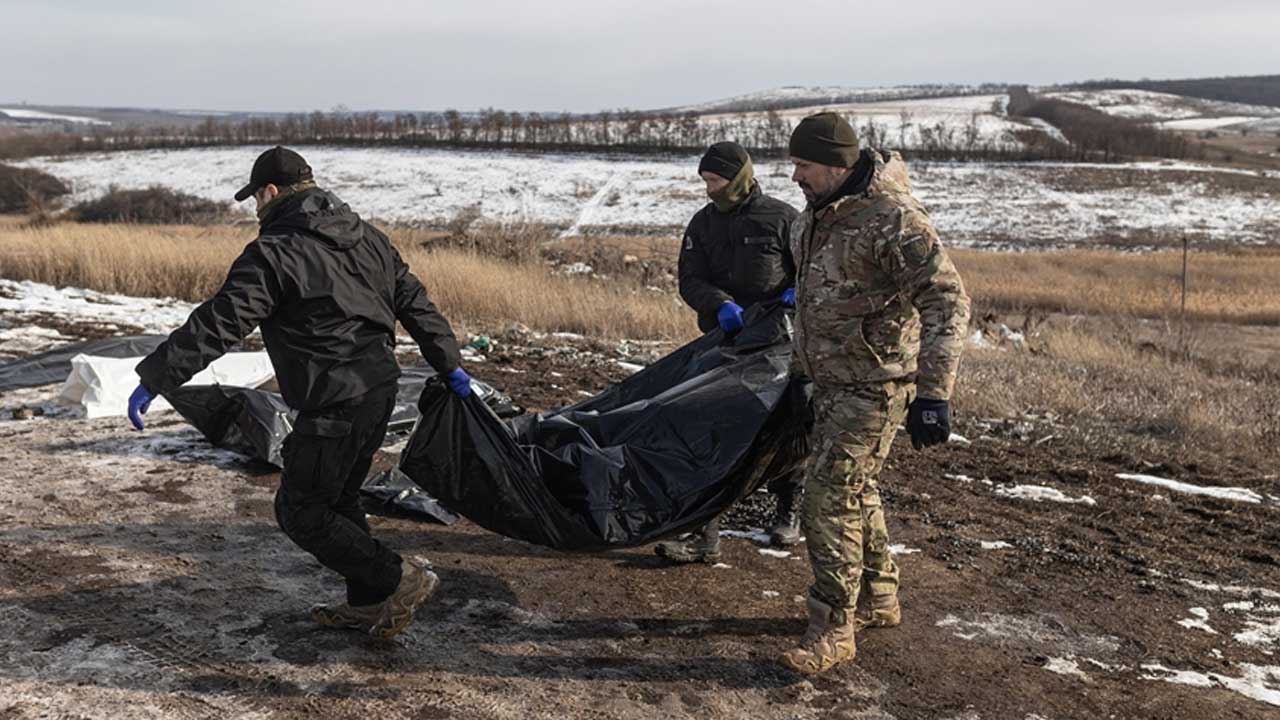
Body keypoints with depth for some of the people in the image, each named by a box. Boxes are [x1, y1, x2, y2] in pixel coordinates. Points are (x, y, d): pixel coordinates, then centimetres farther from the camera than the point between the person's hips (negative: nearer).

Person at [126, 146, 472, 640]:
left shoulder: (273, 254, -13)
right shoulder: (366, 237, 12)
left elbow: (217, 325, -18)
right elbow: (414, 301, 17)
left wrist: (153, 378, -13)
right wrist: (450, 365, 23)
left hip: (333, 406, -9)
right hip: (380, 390, 9)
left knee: (301, 512, 4)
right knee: (339, 499, 22)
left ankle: (400, 582, 3)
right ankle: (367, 603, 28)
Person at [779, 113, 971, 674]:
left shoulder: (893, 218, -22)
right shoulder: (819, 212, 6)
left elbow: (947, 302, -26)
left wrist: (933, 394, -31)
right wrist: (807, 365, 32)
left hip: (873, 385, -9)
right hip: (831, 380, 9)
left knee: (830, 498, -10)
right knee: (855, 491, 18)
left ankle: (833, 630, 0)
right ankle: (878, 600, 35)